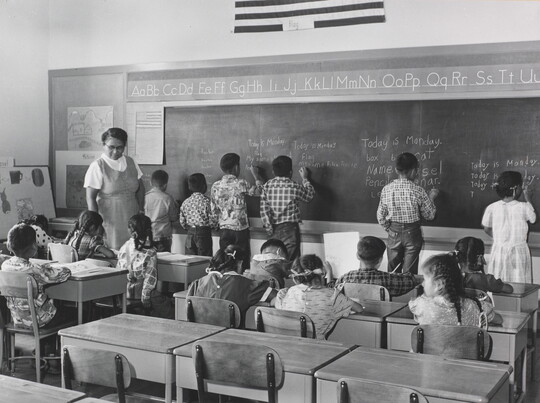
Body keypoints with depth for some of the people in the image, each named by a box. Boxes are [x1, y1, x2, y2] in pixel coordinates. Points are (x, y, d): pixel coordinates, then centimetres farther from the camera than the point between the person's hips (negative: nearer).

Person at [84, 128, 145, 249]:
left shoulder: (130, 162, 10)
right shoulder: (98, 166, -6)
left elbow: (140, 187, 18)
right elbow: (90, 197, -9)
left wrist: (141, 209, 9)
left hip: (131, 221, 5)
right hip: (110, 222, -5)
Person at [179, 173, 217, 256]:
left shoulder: (186, 202, 2)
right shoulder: (206, 201, -12)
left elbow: (182, 222, 6)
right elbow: (212, 221, -13)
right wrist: (216, 227, 8)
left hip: (190, 235, 5)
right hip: (204, 234, -5)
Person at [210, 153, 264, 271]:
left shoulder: (215, 186, 2)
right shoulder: (241, 183, -11)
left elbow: (214, 211, 7)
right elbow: (259, 191, 3)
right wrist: (256, 175, 15)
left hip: (224, 229, 4)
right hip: (240, 229, -4)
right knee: (243, 262, 3)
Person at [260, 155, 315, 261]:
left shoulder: (267, 186, -2)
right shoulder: (294, 187, -10)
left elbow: (264, 209, -4)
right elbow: (310, 195, 8)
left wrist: (269, 228, 2)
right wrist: (305, 178, 22)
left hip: (275, 229, 4)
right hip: (290, 228, -4)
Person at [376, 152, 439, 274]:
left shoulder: (386, 189, -8)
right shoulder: (418, 191, -16)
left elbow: (380, 216, -2)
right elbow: (430, 215, -5)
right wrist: (431, 198, 10)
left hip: (394, 233, 3)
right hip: (412, 233, -2)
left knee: (392, 272, 15)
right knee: (409, 273, 7)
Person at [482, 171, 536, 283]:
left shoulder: (492, 208, -6)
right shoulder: (523, 207, -12)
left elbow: (487, 229, 7)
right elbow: (533, 219, 9)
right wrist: (528, 200, 16)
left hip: (498, 251, 2)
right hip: (518, 251, -2)